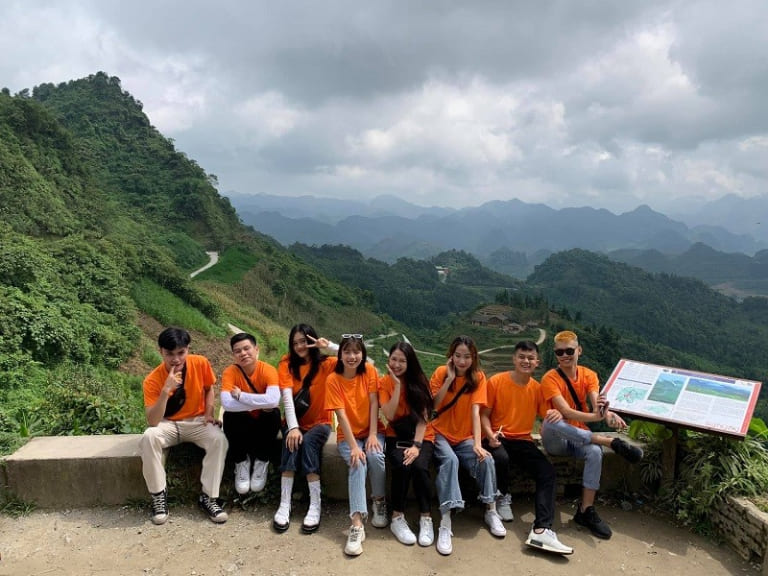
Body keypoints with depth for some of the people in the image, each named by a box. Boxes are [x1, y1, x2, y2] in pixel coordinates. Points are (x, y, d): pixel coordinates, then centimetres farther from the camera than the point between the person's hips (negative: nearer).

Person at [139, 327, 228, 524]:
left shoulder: (200, 363, -15)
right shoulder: (153, 380, -20)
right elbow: (152, 422, -27)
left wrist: (209, 414, -10)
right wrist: (166, 390, -38)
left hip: (197, 421, 1)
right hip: (167, 424, -1)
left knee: (219, 439, -29)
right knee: (148, 438, -33)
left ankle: (208, 497, -14)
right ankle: (159, 495, -13)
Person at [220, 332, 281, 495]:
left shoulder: (268, 370, -21)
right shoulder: (230, 372, -18)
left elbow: (273, 400, -39)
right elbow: (227, 404, -34)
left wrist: (240, 395, -32)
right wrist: (260, 403, -34)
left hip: (263, 423, 0)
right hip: (241, 424, 1)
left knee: (274, 414, -30)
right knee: (230, 416, -29)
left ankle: (262, 462, -5)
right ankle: (241, 462, -4)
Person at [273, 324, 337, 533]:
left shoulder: (326, 363, -6)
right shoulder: (287, 363, -5)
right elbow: (287, 397, -17)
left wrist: (330, 347, -27)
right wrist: (293, 427, -30)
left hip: (319, 423, -1)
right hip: (295, 423, 1)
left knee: (308, 442, -32)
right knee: (293, 440, -32)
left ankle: (315, 505, -29)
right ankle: (285, 504, -30)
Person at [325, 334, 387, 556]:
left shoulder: (370, 371, -7)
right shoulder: (333, 380, -13)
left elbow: (374, 403, -10)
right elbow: (341, 415, -19)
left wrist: (373, 435, -19)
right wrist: (354, 446, -27)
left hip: (372, 431, 2)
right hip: (348, 435, -1)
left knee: (376, 456, -29)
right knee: (358, 463, -30)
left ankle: (379, 502, -3)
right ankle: (357, 524, -34)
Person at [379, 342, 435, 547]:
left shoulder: (419, 382, -4)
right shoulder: (384, 383, -3)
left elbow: (423, 418, -8)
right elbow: (389, 415, -15)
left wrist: (416, 445, -20)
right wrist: (397, 385, -19)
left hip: (421, 436, 0)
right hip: (396, 436, 0)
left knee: (419, 466, -30)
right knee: (402, 466, -30)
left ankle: (426, 518, -12)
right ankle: (397, 517, -11)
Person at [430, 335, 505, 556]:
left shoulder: (478, 377, -4)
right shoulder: (441, 373, -6)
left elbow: (475, 412, -14)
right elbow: (432, 406, -17)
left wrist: (477, 444, -26)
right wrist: (449, 378, -21)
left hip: (465, 437, 2)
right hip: (440, 434, -2)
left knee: (486, 459, -26)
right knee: (449, 460, -32)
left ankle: (491, 511, -6)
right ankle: (445, 523, -35)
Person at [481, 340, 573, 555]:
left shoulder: (537, 388, 5)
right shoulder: (496, 382, -6)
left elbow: (547, 416, 4)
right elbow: (484, 414, -3)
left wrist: (556, 415, -21)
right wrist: (490, 434, -23)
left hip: (523, 441, 4)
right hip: (498, 439, -3)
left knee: (547, 471, -21)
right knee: (501, 457, -37)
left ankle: (541, 530, -27)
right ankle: (502, 498, -4)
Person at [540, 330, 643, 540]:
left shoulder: (589, 375, 0)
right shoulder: (550, 378, -13)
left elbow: (596, 404, -18)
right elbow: (565, 411, -28)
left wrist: (606, 414, -43)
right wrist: (594, 417, -46)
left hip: (580, 437, 3)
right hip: (555, 440, -3)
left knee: (595, 452, -31)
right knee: (552, 420, -36)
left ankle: (586, 510, -18)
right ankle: (612, 442, -32)